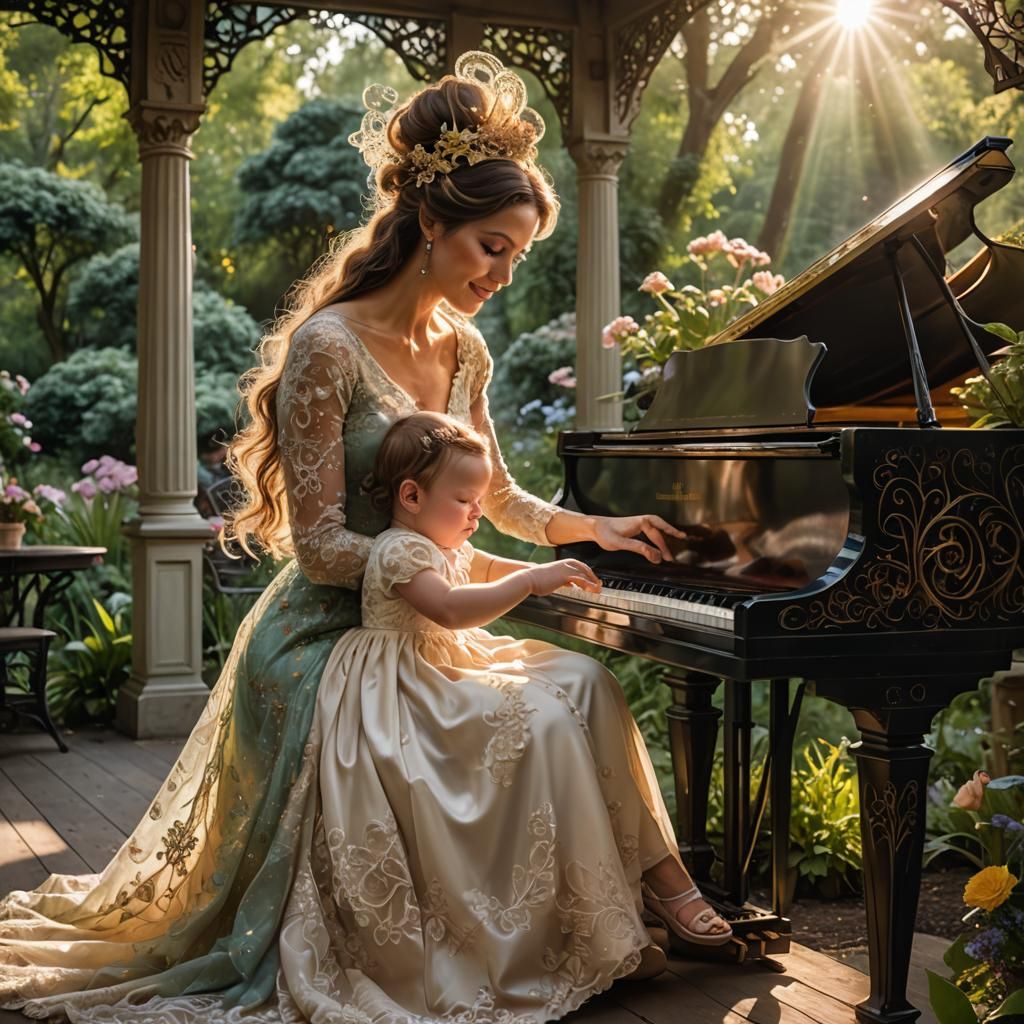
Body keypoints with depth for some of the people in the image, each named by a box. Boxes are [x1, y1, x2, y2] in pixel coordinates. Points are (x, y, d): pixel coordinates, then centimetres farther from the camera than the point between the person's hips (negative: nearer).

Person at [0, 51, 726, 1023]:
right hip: (328, 634, -7)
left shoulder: (463, 350, 7)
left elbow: (498, 498, 20)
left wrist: (594, 527, 3)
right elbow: (321, 545, -20)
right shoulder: (328, 348, -17)